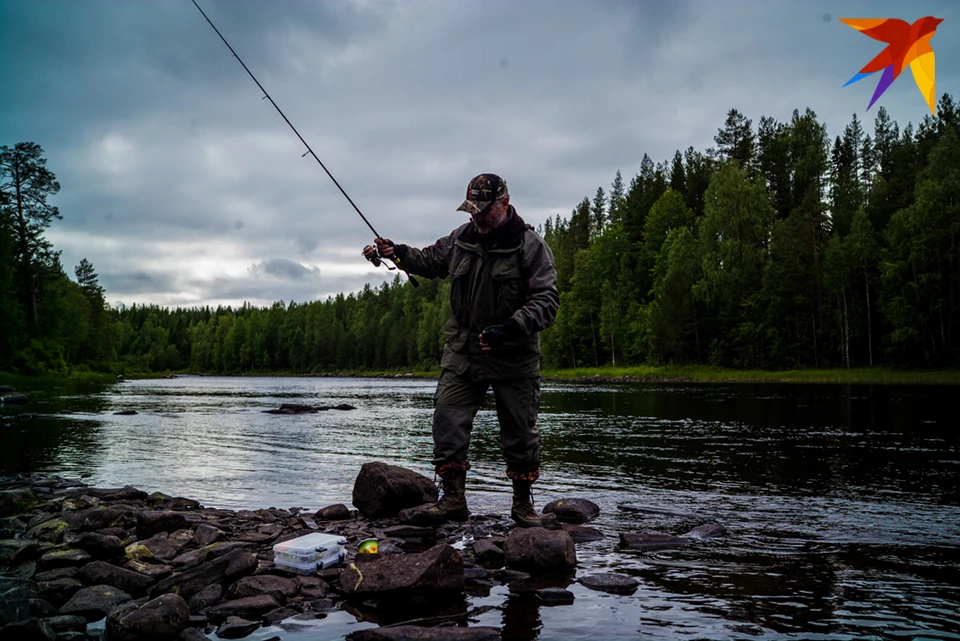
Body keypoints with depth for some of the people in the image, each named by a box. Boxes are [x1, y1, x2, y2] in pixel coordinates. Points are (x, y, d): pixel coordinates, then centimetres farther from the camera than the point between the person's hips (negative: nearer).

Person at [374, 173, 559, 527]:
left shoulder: (530, 245, -9)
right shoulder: (462, 237, 5)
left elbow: (547, 300, -16)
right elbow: (431, 260, 23)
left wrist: (510, 329, -30)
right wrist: (399, 253, 4)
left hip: (514, 357, -3)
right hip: (462, 352, 4)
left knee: (520, 430, 6)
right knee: (448, 420, -3)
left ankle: (523, 502, 23)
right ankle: (453, 499, 7)